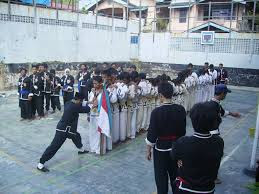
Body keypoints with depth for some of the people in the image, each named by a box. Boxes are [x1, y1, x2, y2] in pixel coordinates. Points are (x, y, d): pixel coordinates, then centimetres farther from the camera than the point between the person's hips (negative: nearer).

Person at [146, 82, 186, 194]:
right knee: (175, 173, 22)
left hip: (161, 147, -4)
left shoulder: (156, 112, -21)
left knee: (161, 175, 13)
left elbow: (152, 133, -15)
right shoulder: (180, 109, -9)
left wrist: (148, 150, -2)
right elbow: (183, 130, 1)